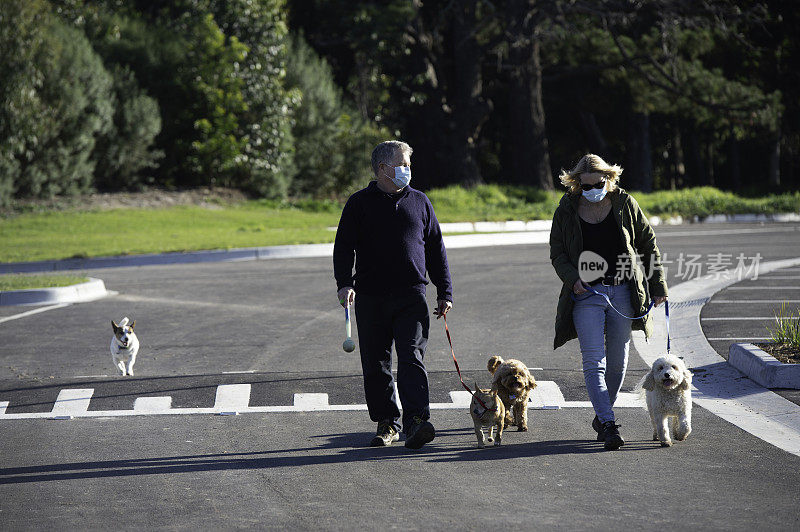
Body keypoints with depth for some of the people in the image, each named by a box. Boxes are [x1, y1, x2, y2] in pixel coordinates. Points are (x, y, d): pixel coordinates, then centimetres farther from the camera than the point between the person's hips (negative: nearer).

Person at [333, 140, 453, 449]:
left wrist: (444, 291, 13)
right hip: (371, 299, 0)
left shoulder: (419, 202, 13)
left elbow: (435, 248, 18)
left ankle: (416, 423, -21)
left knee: (412, 358, -12)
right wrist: (344, 282, -15)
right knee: (376, 364, 4)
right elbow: (344, 246, 2)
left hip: (412, 296, 0)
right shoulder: (360, 203, 6)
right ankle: (387, 423, 15)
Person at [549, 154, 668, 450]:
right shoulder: (567, 211, 0)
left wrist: (657, 285, 7)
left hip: (623, 292, 2)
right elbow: (557, 253, 5)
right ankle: (609, 425, -19)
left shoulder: (624, 204, 2)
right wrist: (572, 279, -13)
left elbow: (648, 243, 10)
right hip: (587, 293, -2)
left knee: (617, 362, 7)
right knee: (594, 362, -13)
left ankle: (601, 416, 27)